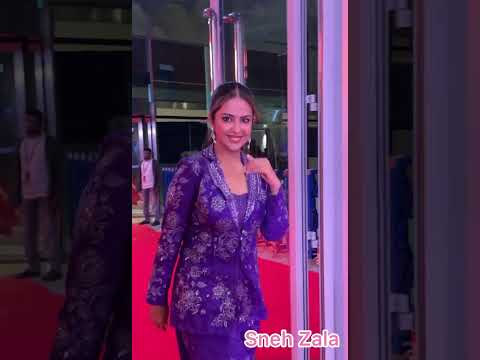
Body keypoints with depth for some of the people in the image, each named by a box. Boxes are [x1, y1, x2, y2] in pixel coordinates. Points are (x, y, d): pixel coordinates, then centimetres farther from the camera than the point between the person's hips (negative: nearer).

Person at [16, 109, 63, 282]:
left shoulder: (49, 142, -4)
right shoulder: (23, 143, 14)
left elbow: (56, 169, -7)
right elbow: (21, 169, 16)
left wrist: (55, 195, -14)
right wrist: (20, 194, 12)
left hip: (45, 193, -6)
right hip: (28, 194, 6)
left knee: (51, 230, -5)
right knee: (29, 232, 8)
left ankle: (55, 268, -3)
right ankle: (33, 267, 15)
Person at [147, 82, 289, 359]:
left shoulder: (257, 170, 2)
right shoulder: (194, 169, -14)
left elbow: (275, 233, 4)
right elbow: (169, 239, -10)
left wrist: (274, 184, -9)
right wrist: (157, 297, -6)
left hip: (246, 299, 6)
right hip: (203, 300, -5)